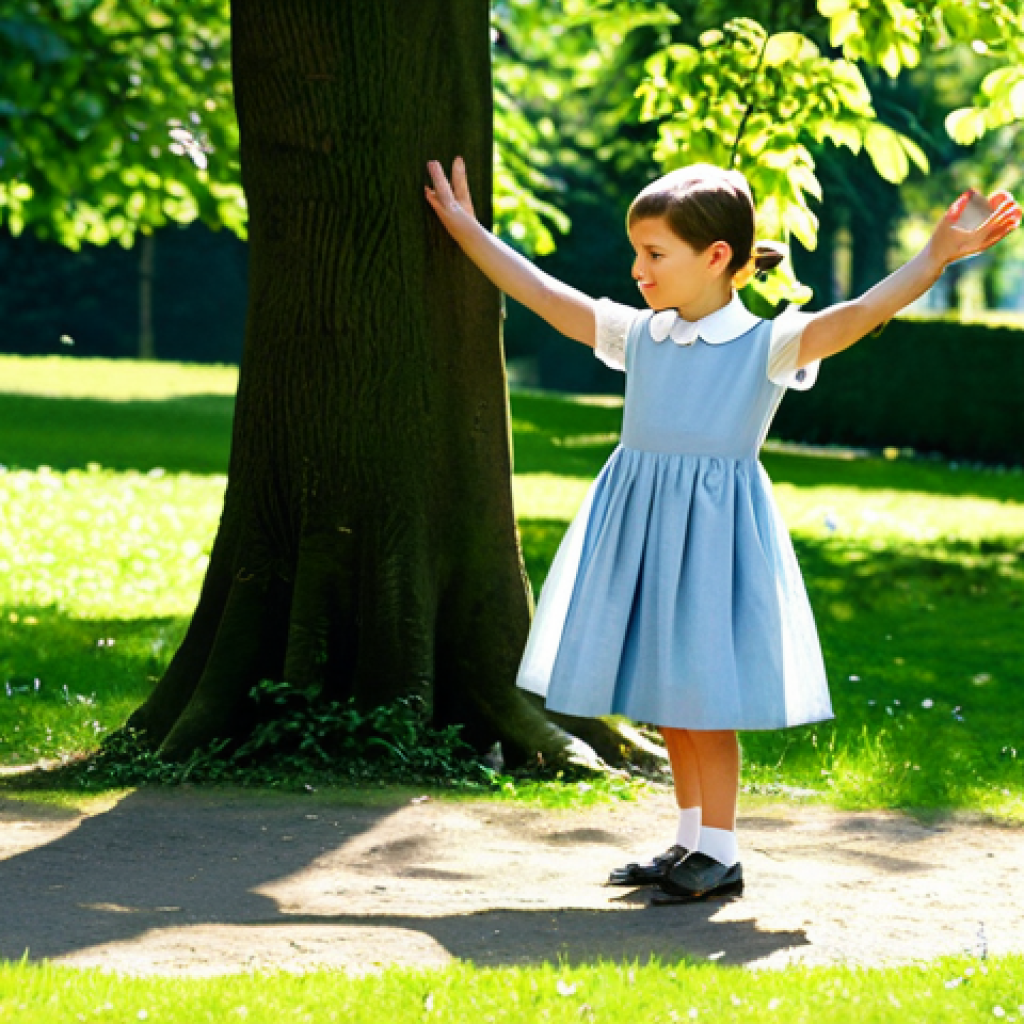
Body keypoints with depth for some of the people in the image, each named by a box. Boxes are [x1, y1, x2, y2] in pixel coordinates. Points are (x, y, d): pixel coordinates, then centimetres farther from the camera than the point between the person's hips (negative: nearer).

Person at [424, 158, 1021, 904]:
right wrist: (466, 229, 18)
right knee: (666, 690, 12)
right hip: (643, 530, 6)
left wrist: (935, 257, -31)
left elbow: (859, 316, -19)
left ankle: (720, 854, 7)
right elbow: (542, 294, 15)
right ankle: (692, 841, 25)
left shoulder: (767, 346, -7)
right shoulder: (638, 336, 8)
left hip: (713, 532, -6)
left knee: (703, 689, -3)